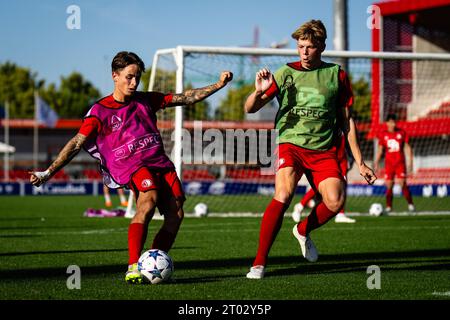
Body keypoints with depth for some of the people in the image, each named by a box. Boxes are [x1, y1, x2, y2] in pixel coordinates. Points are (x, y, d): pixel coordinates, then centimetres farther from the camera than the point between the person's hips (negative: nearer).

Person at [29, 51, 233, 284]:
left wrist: (217, 85, 10)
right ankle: (133, 267, -36)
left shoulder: (145, 100, 16)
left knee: (175, 214, -12)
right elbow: (76, 144, -1)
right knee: (149, 200, -33)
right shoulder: (100, 111, 3)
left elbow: (185, 98, 18)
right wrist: (47, 173, -9)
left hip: (160, 162, 5)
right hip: (130, 166, -5)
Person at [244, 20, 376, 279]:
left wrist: (359, 162, 11)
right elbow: (250, 109, 6)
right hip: (291, 143, -1)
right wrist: (258, 92, -17)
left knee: (336, 201, -20)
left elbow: (347, 120, 14)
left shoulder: (337, 75, 8)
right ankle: (260, 262, -15)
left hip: (324, 149, 2)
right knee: (283, 195, -26)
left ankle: (303, 231, 14)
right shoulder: (286, 73, 5)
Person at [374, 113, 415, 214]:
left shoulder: (402, 133, 1)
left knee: (402, 184, -11)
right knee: (389, 185, 0)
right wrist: (376, 163, 9)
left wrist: (410, 162, 1)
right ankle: (388, 207, 8)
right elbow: (380, 149, 12)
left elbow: (407, 147, 5)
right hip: (388, 163, 1)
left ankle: (410, 205, -3)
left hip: (400, 162, -1)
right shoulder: (383, 134, 3)